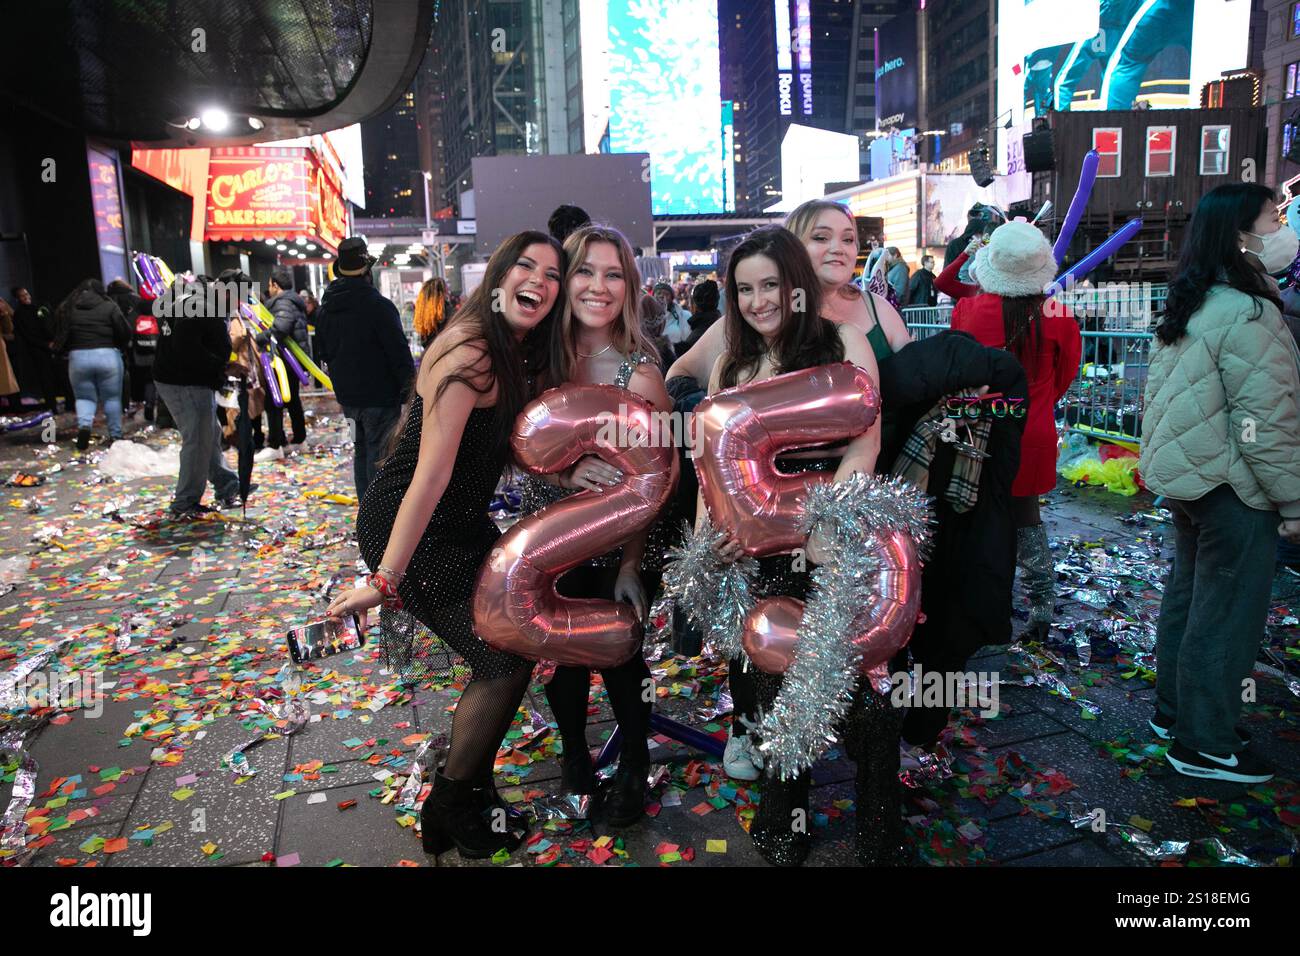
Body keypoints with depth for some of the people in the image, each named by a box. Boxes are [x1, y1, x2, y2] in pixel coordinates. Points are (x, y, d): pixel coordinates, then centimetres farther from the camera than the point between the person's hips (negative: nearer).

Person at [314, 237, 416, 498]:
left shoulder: (326, 308, 10)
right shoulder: (378, 306, -16)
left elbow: (324, 351, 19)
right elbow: (399, 352, -16)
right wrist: (409, 391, -9)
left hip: (347, 395, 8)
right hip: (379, 396, -8)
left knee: (361, 451, 18)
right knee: (379, 456, -5)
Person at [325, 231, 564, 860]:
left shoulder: (515, 356, 5)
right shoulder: (468, 353, -24)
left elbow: (514, 446, 13)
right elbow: (431, 473, -29)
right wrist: (385, 578, -28)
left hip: (461, 524, 9)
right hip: (408, 529, -9)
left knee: (510, 649, 12)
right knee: (504, 660, -7)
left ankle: (472, 792, 31)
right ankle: (447, 813, 16)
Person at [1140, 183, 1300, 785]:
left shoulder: (1187, 309, 8)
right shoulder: (1247, 315, -20)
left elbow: (1164, 398, 15)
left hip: (1188, 479, 9)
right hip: (1234, 489, -9)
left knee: (1186, 596, 19)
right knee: (1226, 615, 2)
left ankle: (1173, 710, 34)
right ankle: (1204, 745, 15)